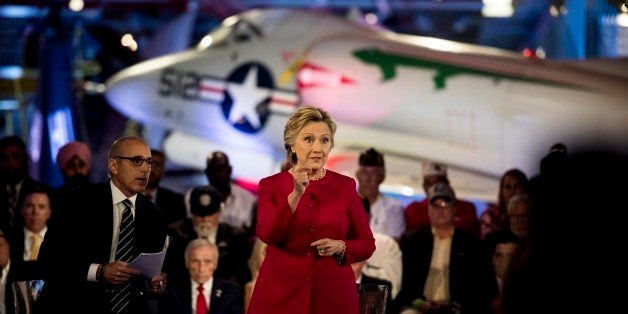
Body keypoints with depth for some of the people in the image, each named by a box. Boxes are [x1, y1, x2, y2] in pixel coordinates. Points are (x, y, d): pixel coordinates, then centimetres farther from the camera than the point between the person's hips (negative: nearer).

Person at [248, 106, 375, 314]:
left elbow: (367, 244, 7)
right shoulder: (271, 185, 1)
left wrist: (340, 247, -13)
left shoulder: (345, 186, 4)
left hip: (333, 297, 1)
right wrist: (296, 194, -25)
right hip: (281, 296, -1)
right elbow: (267, 235, -15)